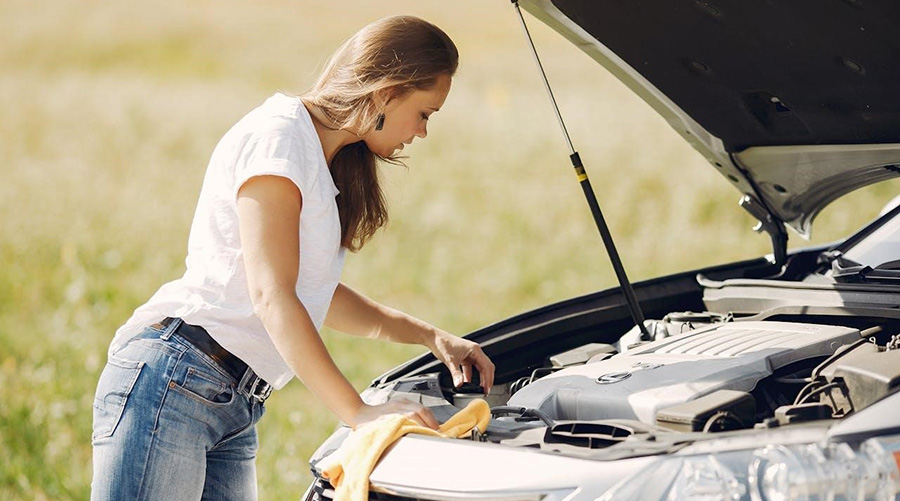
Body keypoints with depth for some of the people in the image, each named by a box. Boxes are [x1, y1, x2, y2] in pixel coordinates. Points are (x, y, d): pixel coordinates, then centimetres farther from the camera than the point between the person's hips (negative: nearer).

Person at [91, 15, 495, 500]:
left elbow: (320, 295, 32)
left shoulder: (322, 164, 20)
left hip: (234, 410, 10)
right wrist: (359, 413, -22)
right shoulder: (278, 136, -10)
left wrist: (431, 336, 27)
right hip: (170, 383, -10)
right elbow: (272, 296, -18)